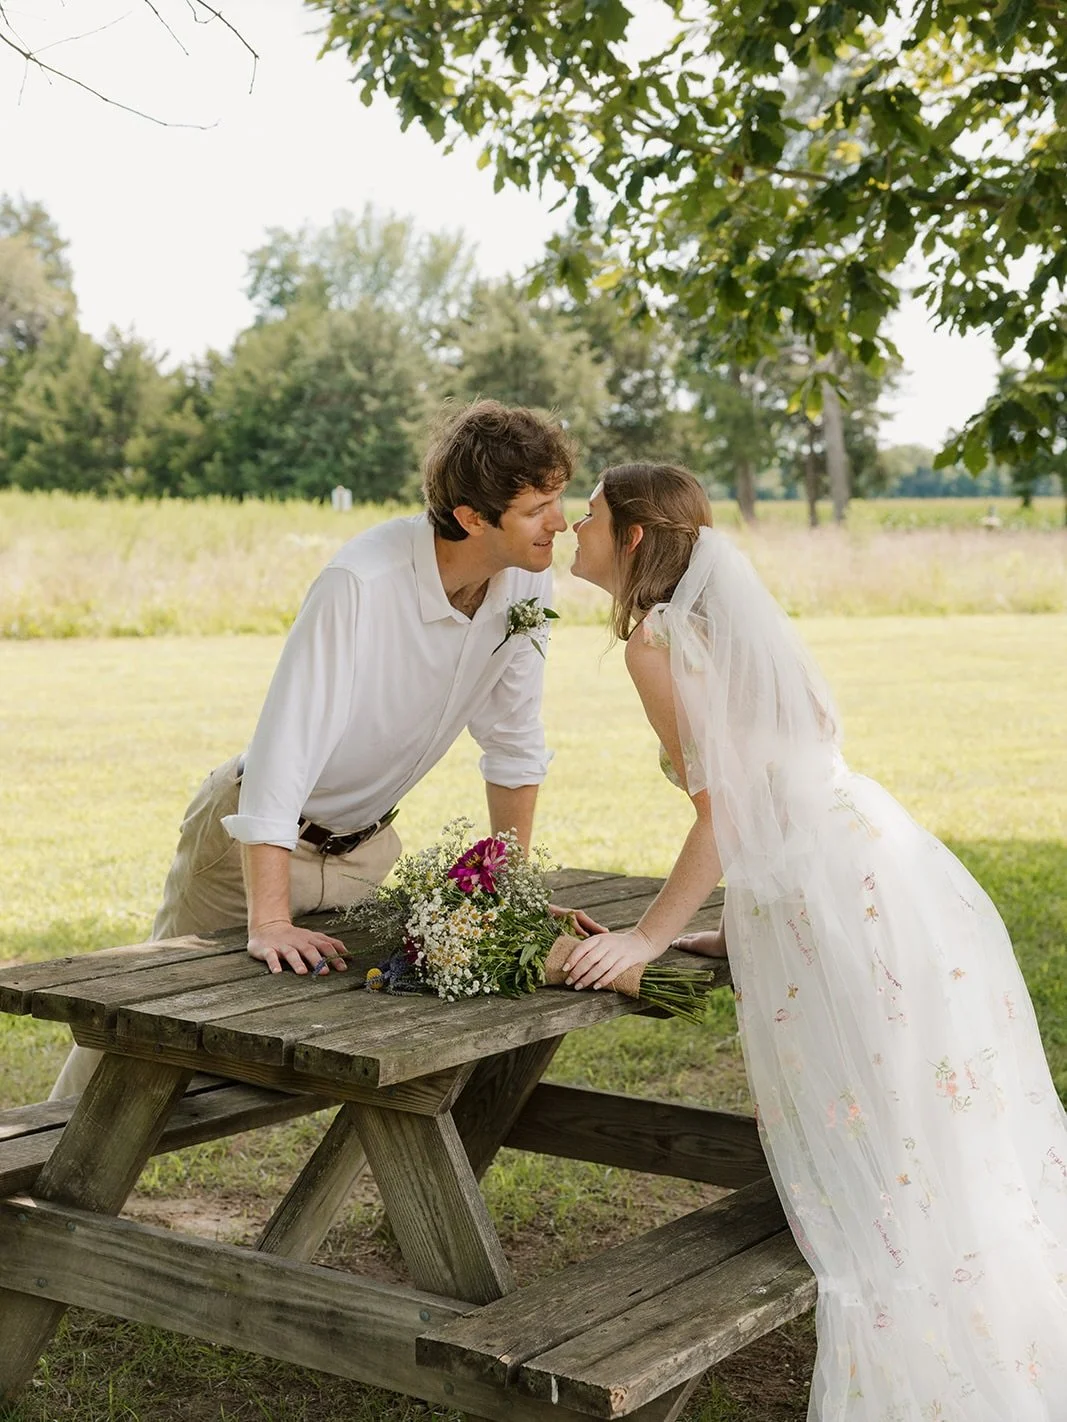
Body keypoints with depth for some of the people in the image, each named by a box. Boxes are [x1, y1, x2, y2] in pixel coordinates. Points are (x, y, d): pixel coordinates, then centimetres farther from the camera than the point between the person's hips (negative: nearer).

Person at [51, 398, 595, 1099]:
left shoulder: (528, 581, -14)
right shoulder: (362, 583, -34)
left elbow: (513, 738, -1)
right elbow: (285, 746, -36)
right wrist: (271, 922, -40)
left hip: (364, 848, 5)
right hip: (258, 837, -5)